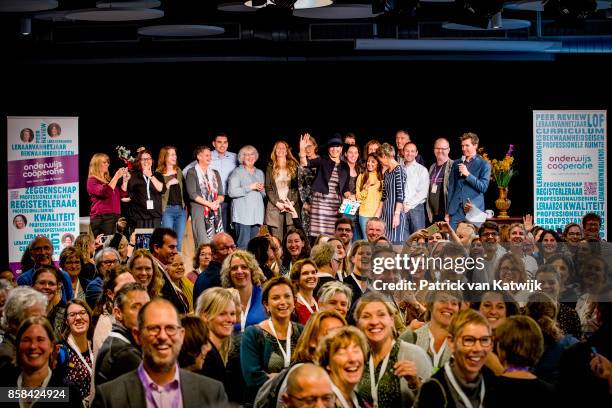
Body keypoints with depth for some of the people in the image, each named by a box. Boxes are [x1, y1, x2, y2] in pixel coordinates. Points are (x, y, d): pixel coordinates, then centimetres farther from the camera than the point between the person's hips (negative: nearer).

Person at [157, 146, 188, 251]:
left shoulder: (179, 171, 15)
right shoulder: (159, 174, -2)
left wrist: (186, 206, 12)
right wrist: (168, 184, -15)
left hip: (181, 209, 5)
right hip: (167, 210, -5)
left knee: (179, 241, 4)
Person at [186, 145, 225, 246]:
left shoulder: (215, 173, 19)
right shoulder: (192, 173, 4)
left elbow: (221, 194, 14)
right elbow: (192, 194, -7)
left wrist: (217, 202, -8)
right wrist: (209, 204, -13)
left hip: (215, 212, 5)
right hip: (199, 211, -5)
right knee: (203, 244, -13)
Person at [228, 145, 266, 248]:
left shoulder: (260, 173, 21)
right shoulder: (237, 172, 1)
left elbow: (264, 195, 26)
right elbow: (232, 192, -11)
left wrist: (261, 190, 2)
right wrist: (250, 187, -12)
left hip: (256, 214, 6)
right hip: (242, 215, -6)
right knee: (243, 244, -12)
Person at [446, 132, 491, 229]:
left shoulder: (484, 165, 3)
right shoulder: (456, 163, 16)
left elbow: (484, 187, -5)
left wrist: (468, 174, -14)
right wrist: (447, 212, 13)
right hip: (456, 210, 4)